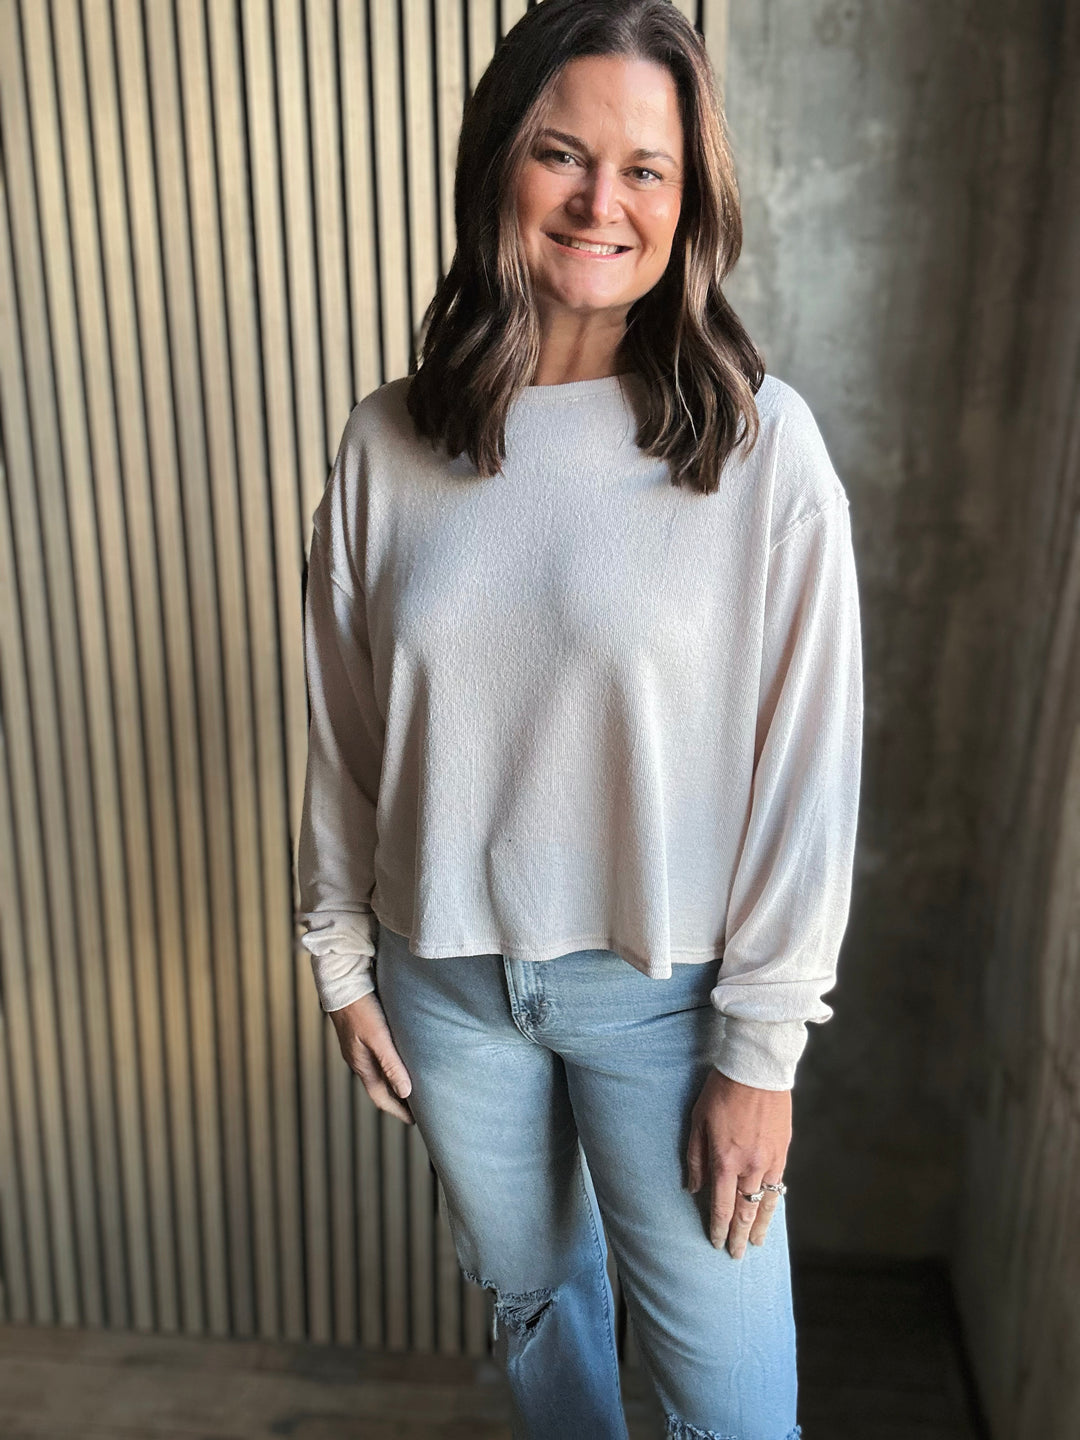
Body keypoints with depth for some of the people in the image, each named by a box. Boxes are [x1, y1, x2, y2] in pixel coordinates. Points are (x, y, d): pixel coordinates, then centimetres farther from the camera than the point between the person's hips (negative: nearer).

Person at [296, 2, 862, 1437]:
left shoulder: (763, 446, -14)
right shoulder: (389, 441, -4)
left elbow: (807, 768, -12)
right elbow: (343, 730, 3)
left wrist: (761, 1048, -10)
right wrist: (344, 961, 7)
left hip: (663, 988, -2)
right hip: (446, 979, 3)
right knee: (531, 1295, 26)